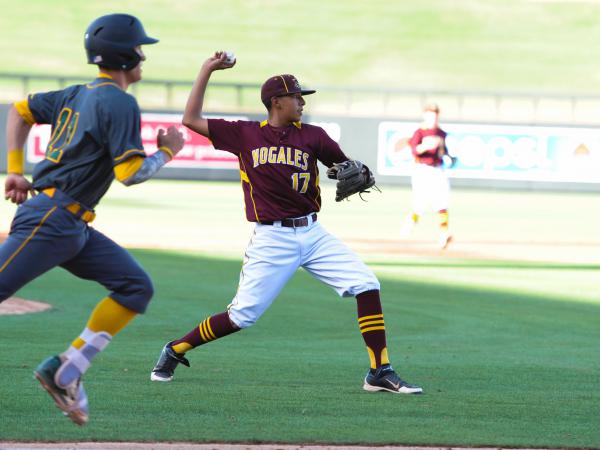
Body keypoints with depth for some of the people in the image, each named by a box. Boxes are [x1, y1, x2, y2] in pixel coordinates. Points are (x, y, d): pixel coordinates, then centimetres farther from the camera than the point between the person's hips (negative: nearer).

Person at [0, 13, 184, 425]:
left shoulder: (78, 95, 17)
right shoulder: (119, 103, -11)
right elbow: (130, 172, -17)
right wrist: (167, 151, 1)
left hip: (73, 227, 10)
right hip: (50, 218, -10)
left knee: (137, 287, 3)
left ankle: (66, 372, -1)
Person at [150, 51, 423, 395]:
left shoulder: (312, 136, 6)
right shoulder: (246, 134, 2)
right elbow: (192, 120, 3)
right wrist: (207, 71, 3)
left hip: (313, 234, 3)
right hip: (272, 240, -3)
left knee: (366, 285, -12)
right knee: (243, 315, -5)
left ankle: (380, 373, -8)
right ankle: (175, 351, 17)